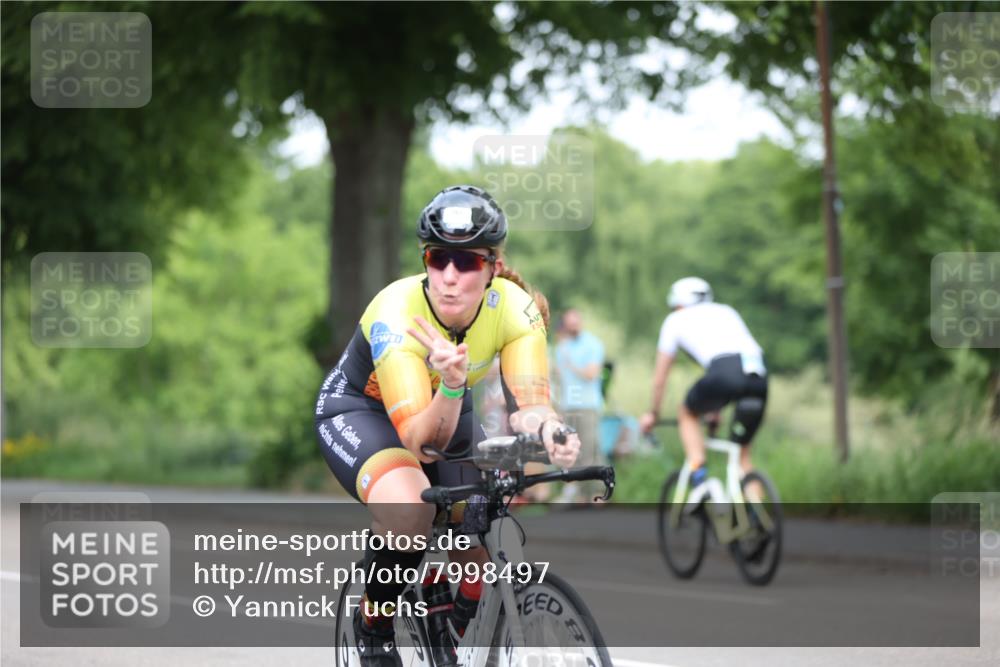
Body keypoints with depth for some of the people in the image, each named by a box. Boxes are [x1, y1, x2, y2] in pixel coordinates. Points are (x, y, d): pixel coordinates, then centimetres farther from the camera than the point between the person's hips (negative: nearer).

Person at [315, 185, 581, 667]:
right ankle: (374, 627, -9)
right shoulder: (396, 314, -36)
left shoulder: (513, 307, -25)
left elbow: (529, 405, -32)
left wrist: (546, 428, -55)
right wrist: (451, 386, -59)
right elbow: (419, 441, -39)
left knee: (486, 559, -13)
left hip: (446, 409, 4)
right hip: (359, 410, -4)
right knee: (409, 511, -36)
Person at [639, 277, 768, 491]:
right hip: (759, 376, 4)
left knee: (687, 413, 28)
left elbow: (660, 375, 32)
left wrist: (653, 413, 46)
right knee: (742, 452, 19)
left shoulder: (676, 319, 26)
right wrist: (716, 407, 56)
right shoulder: (726, 312, 36)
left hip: (723, 373, -4)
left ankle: (697, 468, 8)